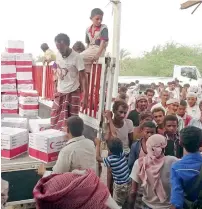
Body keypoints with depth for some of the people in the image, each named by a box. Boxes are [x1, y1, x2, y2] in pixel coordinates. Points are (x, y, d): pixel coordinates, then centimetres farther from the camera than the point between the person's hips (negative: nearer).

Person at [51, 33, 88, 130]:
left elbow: (83, 78, -17)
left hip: (72, 93, -6)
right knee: (55, 120, 12)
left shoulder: (77, 57, -18)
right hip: (60, 92, 6)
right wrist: (57, 90, 13)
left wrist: (85, 97, -22)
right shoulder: (58, 55, 0)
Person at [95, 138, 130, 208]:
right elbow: (117, 145, 13)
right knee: (124, 203, 26)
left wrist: (98, 144, -5)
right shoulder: (122, 154, -8)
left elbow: (98, 158, -9)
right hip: (127, 183, 7)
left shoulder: (110, 160, -23)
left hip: (120, 186, -7)